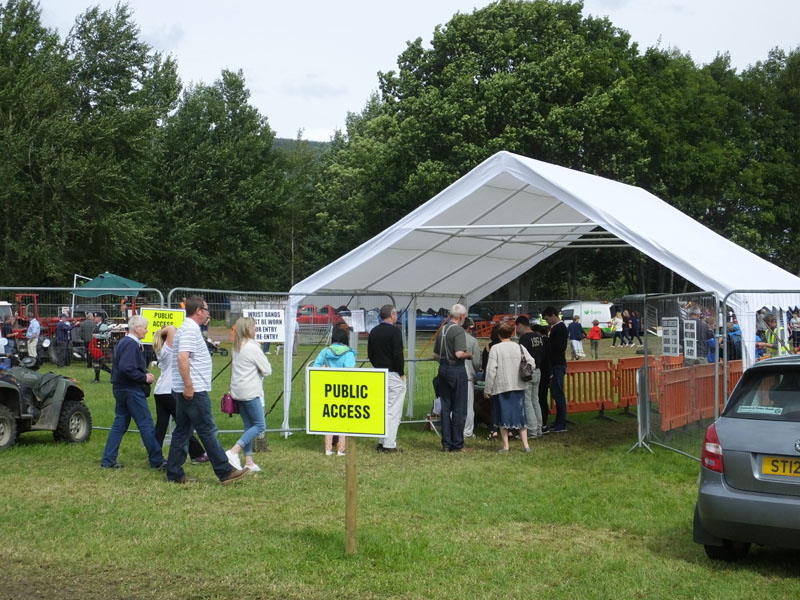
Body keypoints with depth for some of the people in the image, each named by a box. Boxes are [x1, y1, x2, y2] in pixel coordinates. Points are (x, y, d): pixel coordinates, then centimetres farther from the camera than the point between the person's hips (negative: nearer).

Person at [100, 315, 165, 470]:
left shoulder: (123, 342, 16)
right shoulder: (131, 344, -17)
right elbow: (127, 368, -27)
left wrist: (144, 374, 8)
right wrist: (145, 378, -16)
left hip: (120, 388, 10)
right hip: (131, 390, -10)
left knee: (119, 424, 12)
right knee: (146, 425, -3)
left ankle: (108, 460, 12)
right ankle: (157, 461, 3)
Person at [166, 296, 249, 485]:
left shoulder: (187, 328, 18)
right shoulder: (191, 329, -15)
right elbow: (182, 358, -26)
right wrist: (189, 386, -26)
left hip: (186, 391, 10)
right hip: (194, 391, -10)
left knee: (182, 432, 11)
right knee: (208, 432, -5)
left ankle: (174, 474, 13)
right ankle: (225, 472, -1)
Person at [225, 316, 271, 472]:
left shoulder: (236, 347, 12)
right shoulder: (252, 347, -13)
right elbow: (267, 370, -11)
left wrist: (254, 371, 6)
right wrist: (260, 371, 9)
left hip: (238, 392, 9)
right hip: (250, 392, -9)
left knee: (249, 426, 12)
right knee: (260, 425, -4)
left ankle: (249, 462, 9)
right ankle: (233, 452, -13)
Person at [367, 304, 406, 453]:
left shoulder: (374, 331, 10)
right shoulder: (394, 331, -13)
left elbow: (370, 354, 15)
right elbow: (398, 354, -18)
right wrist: (402, 373, -8)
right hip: (394, 374, -7)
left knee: (382, 409, 16)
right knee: (393, 411, -4)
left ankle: (382, 442, 18)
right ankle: (389, 445, -5)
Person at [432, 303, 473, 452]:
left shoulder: (441, 330, 11)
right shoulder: (459, 330, -13)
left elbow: (435, 355, 16)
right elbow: (459, 354, -23)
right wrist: (469, 355, -5)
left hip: (443, 368, 7)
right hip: (456, 369, -7)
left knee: (445, 407, 11)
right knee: (459, 409, 1)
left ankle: (446, 443, 13)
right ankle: (457, 444, 4)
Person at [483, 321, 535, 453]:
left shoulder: (495, 348, -9)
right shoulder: (519, 347, 3)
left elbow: (491, 370, -12)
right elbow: (532, 363, 2)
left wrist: (487, 389, -7)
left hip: (501, 387, -3)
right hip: (518, 386, 3)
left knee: (502, 416, 5)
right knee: (520, 414, 11)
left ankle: (505, 446, 6)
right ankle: (525, 444, 9)